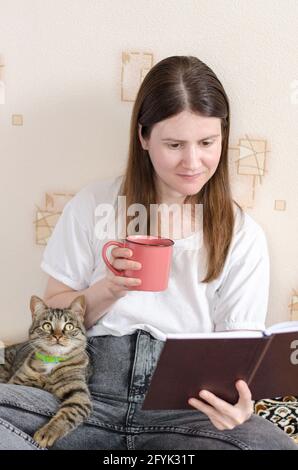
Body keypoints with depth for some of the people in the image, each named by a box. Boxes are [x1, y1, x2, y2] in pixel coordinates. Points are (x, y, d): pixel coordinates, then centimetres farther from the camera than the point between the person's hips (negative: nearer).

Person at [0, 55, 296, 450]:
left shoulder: (243, 236, 2)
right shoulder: (94, 206, 3)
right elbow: (52, 317, 8)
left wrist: (236, 398, -21)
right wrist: (111, 288, -12)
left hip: (184, 411, 2)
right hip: (90, 393, -1)